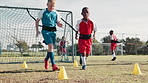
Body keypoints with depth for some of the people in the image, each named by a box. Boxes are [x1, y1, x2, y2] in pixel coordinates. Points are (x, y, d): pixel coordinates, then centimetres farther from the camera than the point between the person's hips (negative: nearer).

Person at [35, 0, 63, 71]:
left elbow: (58, 23, 14)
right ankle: (53, 65, -18)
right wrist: (37, 30, 1)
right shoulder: (43, 12, 1)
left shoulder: (56, 13, 9)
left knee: (51, 47, 11)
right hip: (46, 30, -4)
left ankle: (46, 59, 40)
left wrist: (59, 25, -10)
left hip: (53, 31, 4)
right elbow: (37, 21, 8)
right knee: (50, 46, -17)